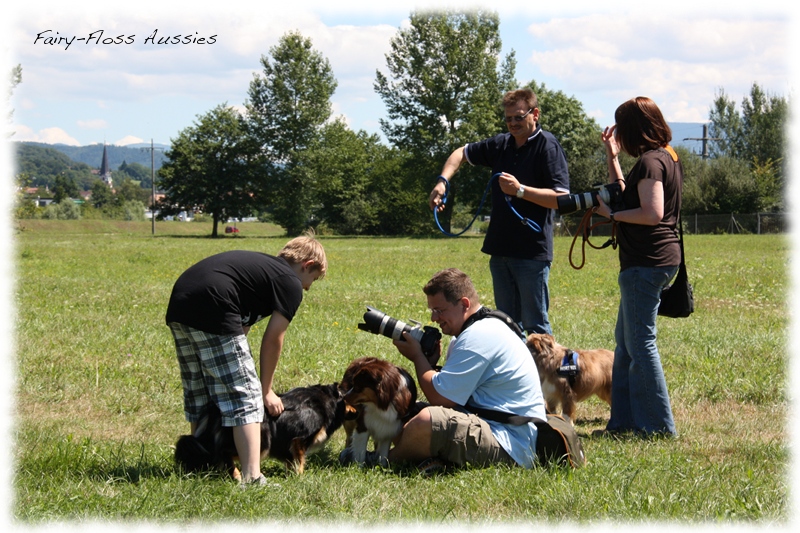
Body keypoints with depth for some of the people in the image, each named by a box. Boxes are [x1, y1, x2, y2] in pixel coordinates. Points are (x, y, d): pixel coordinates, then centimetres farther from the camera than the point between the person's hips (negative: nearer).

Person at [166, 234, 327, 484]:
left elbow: (241, 327, 27)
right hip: (212, 310, -9)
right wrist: (267, 391, 18)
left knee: (197, 394, 21)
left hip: (178, 305, 9)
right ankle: (252, 478, -12)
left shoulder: (261, 264, 30)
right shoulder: (291, 283, 7)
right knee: (245, 395, -4)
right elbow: (272, 340, 7)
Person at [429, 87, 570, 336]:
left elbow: (561, 198, -17)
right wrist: (442, 182, 7)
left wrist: (520, 190, -23)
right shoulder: (501, 145, 12)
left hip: (532, 252, -7)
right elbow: (462, 153, 24)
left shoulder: (547, 147, -9)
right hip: (500, 250, 7)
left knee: (534, 325, -6)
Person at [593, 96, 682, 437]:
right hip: (654, 259, 11)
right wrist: (612, 156, 21)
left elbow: (652, 214, -25)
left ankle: (659, 426, -2)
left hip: (647, 263, -11)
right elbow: (623, 195, 25)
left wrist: (612, 214, -15)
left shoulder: (650, 161, -16)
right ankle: (625, 420, 21)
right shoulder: (666, 156, 16)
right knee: (626, 341, 17)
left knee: (640, 343, -6)